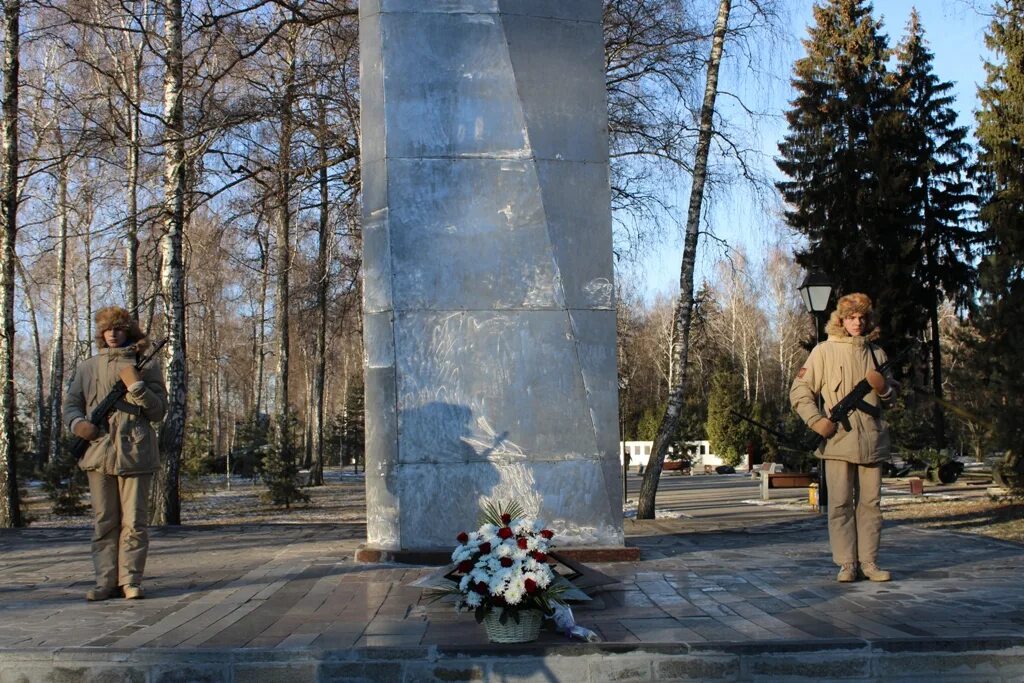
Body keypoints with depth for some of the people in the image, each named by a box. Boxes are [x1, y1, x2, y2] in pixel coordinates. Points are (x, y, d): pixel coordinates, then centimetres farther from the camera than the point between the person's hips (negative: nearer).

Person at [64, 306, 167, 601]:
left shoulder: (147, 366, 7)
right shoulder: (87, 367, 15)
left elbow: (158, 412, 2)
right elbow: (71, 404, 16)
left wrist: (136, 386, -13)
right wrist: (78, 423, -5)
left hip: (135, 454, -2)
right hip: (99, 452, 2)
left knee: (134, 522, -1)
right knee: (103, 522, 5)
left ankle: (130, 580, 4)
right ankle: (106, 581, 9)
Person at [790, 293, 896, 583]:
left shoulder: (876, 354, 14)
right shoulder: (824, 351, 1)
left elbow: (890, 398, 22)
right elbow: (799, 391, 1)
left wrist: (884, 389, -1)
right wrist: (817, 421, -11)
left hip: (871, 440, 4)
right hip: (837, 440, -4)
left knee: (870, 502, 6)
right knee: (840, 503, -2)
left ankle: (868, 562, 13)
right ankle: (846, 564, 3)